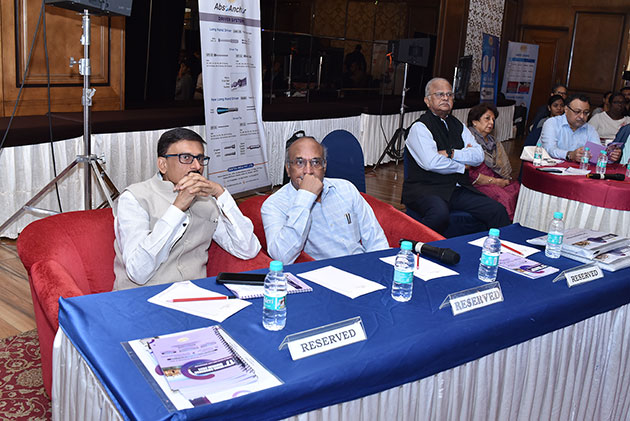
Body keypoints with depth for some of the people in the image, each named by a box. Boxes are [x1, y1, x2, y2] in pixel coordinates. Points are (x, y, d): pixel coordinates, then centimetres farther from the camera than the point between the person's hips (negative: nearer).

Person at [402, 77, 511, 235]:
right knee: (440, 213, -37)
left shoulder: (458, 126, 18)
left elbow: (479, 155, 7)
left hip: (458, 188, 6)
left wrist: (452, 154, -8)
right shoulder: (420, 127, -3)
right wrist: (461, 166, -2)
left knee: (498, 210, -12)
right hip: (426, 188, -6)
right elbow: (432, 163, -16)